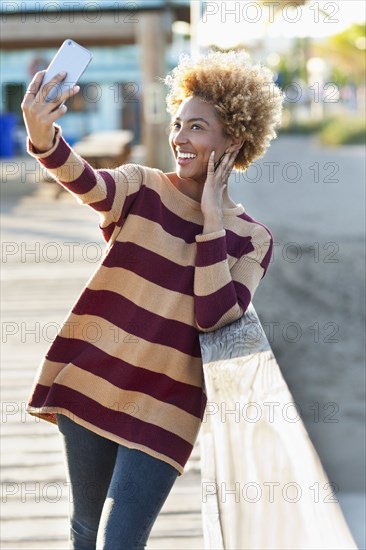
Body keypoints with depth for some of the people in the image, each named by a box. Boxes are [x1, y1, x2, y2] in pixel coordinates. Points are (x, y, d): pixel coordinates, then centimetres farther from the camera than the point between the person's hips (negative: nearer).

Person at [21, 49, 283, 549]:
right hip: (89, 383, 2)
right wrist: (43, 137, -47)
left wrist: (212, 219, -16)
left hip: (163, 410, -2)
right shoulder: (141, 188, -2)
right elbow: (88, 184, -25)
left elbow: (213, 314, -17)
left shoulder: (251, 238, -2)